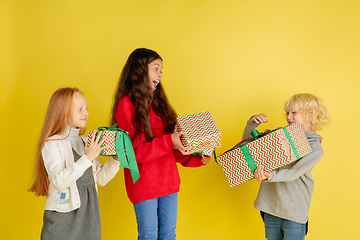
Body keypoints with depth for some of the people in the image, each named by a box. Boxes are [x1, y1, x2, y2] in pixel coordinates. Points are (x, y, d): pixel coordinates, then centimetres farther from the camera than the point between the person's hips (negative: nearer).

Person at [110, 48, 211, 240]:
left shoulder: (157, 102, 13)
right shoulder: (126, 104, -10)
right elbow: (133, 152, -17)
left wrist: (197, 159, 1)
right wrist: (168, 141, -25)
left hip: (168, 180, 7)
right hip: (143, 184, -7)